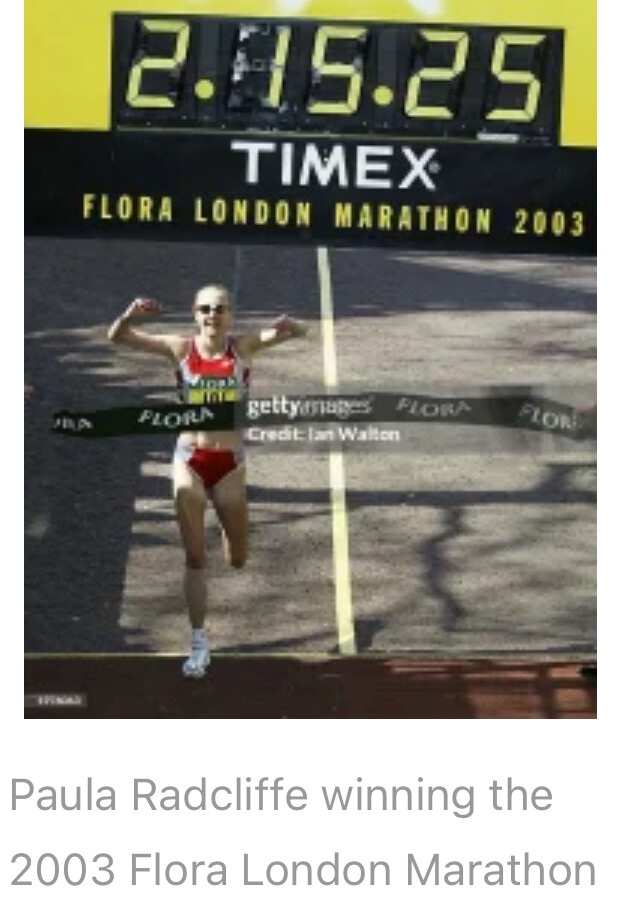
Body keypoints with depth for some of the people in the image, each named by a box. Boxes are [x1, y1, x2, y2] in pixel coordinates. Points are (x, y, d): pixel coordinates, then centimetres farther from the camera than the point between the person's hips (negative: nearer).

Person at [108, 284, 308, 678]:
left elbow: (300, 331, -14)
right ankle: (200, 643, 11)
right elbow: (117, 337, -10)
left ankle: (228, 523, 50)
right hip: (190, 460, -1)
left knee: (237, 560, 13)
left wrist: (287, 324, -37)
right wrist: (130, 316, -32)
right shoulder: (181, 348, -6)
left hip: (230, 462, 1)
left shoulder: (243, 347, -6)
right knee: (195, 558, 0)